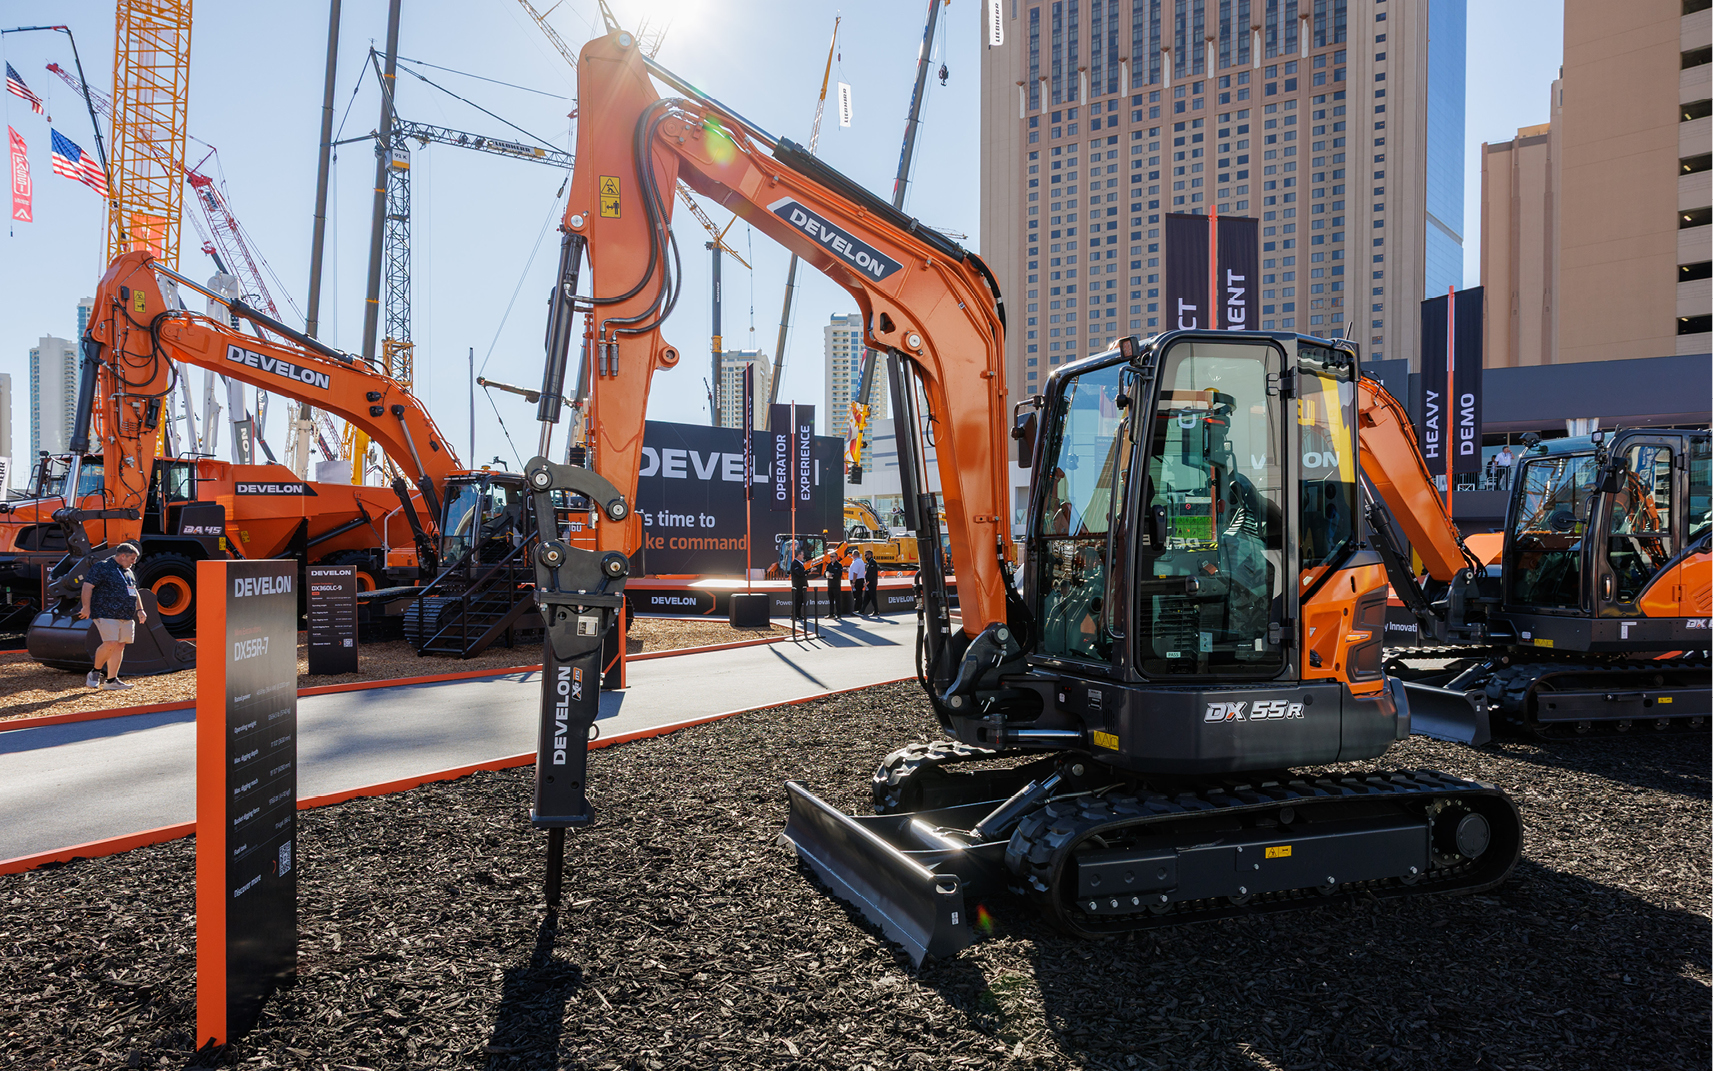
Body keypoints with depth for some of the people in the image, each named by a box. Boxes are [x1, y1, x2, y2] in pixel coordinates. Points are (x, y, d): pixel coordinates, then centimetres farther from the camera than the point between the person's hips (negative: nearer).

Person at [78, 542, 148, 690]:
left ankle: (111, 681, 9)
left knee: (120, 646, 4)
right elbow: (87, 586, -11)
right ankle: (95, 672, 4)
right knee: (110, 643, -18)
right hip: (107, 615, -8)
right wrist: (86, 608, -16)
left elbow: (134, 592, 30)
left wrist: (140, 609, 22)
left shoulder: (128, 572, 22)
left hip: (126, 617, 8)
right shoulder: (102, 567, -4)